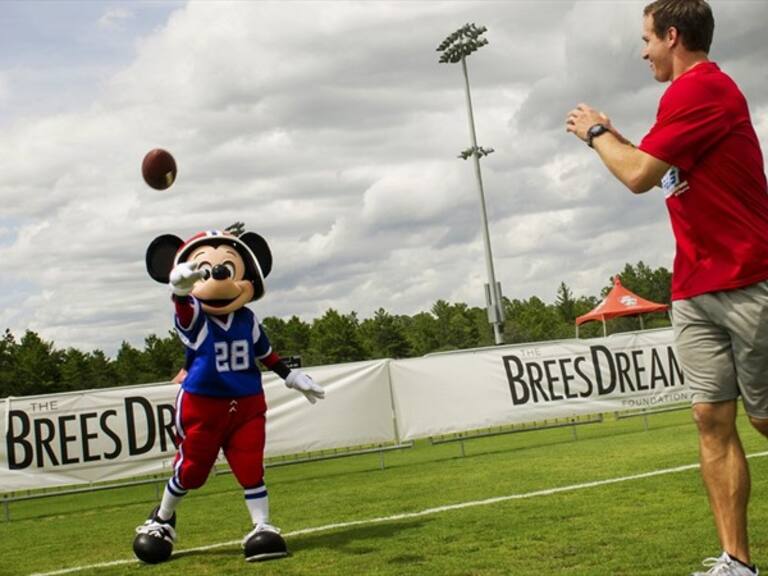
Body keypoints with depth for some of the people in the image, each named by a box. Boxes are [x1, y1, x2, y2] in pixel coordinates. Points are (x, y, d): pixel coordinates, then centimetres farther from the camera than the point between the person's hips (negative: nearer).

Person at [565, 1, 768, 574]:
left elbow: (639, 176, -15)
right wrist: (611, 136, 21)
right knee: (712, 419, 2)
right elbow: (659, 171, 29)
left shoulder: (701, 88, -12)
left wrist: (595, 132, 2)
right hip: (694, 292, 9)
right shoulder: (694, 91, 19)